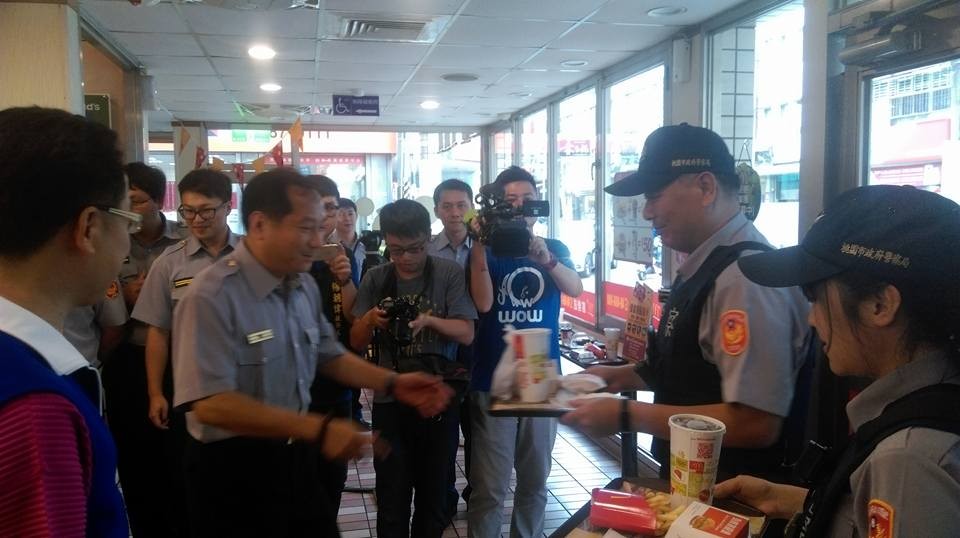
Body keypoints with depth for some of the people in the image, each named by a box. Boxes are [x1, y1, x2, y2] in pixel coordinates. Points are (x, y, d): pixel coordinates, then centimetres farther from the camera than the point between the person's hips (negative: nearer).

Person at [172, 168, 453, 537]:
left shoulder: (304, 286, 3)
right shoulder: (212, 296, -22)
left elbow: (329, 355, 16)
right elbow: (211, 404, -29)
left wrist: (393, 383, 1)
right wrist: (317, 429, -32)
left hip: (296, 458, 7)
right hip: (233, 471, -7)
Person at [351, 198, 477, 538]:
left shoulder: (449, 273, -4)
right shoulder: (375, 279, 2)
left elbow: (466, 334, -9)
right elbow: (357, 342, 4)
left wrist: (429, 320, -26)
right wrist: (369, 320, -17)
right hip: (390, 400, 1)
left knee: (434, 494, 13)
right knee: (392, 498, 5)